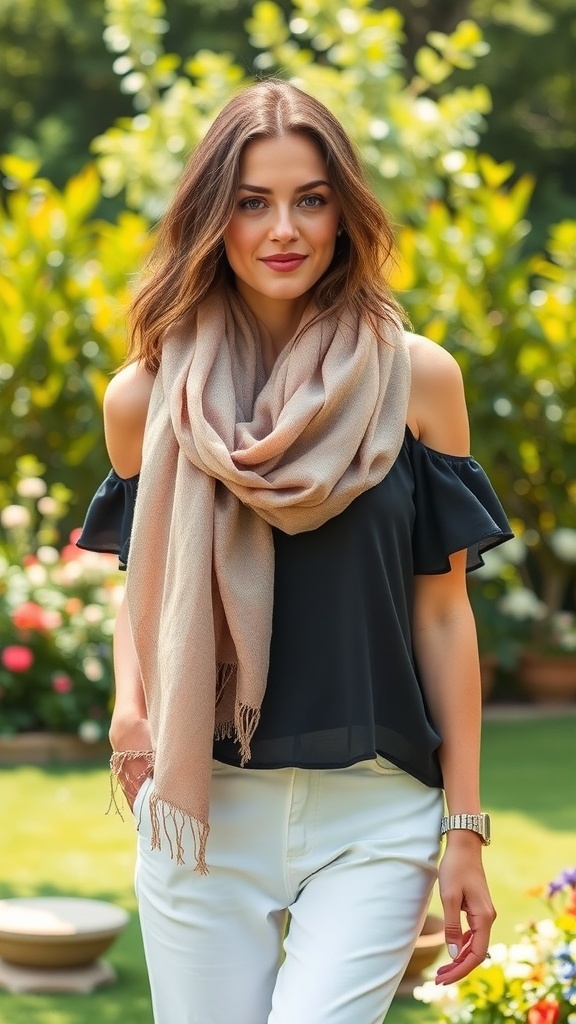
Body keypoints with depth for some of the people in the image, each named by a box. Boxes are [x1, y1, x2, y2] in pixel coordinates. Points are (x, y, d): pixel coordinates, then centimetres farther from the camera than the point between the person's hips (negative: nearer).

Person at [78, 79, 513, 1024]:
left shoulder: (414, 379, 0)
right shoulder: (149, 394, 4)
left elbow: (441, 609, 3)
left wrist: (467, 827, 1)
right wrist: (129, 703, -3)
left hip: (373, 814, -1)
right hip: (202, 810, 2)